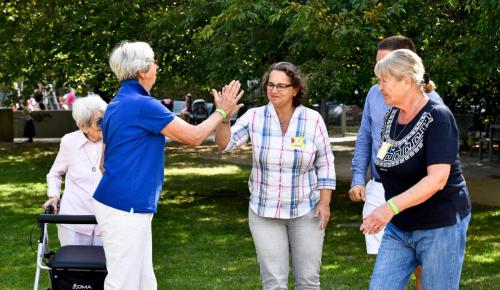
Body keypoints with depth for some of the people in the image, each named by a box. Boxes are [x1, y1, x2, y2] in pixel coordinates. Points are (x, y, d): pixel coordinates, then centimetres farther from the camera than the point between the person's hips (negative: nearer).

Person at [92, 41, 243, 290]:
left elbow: (104, 163, 18)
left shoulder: (117, 105, 12)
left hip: (130, 206, 9)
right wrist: (221, 112, 5)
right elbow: (194, 136, -10)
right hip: (125, 208, -9)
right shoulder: (142, 104, -16)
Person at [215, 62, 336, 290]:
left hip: (306, 211, 0)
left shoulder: (313, 120, -6)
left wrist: (324, 203, -4)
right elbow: (225, 144, -13)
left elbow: (325, 164, 1)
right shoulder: (255, 117, -5)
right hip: (265, 212, 0)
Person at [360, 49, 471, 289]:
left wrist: (391, 207, -37)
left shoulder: (437, 117, -17)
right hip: (398, 227, 7)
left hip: (440, 226, -7)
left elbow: (437, 179, -27)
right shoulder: (391, 116, 5)